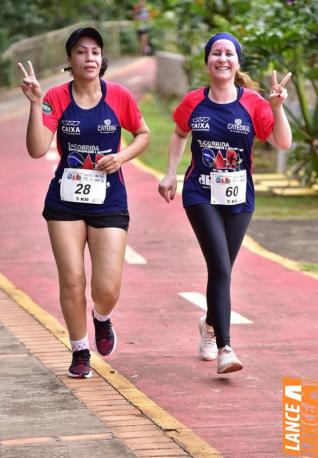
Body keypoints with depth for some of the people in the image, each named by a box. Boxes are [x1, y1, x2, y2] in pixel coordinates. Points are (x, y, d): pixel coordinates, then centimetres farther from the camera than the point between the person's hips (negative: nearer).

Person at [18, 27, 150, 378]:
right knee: (72, 281, -2)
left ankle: (102, 320, 32)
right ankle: (80, 352, 19)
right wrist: (35, 103, -23)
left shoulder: (118, 96, -4)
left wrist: (123, 156, -8)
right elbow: (37, 149, -15)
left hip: (109, 203, 0)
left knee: (107, 288, -5)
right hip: (65, 202, 0)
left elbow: (143, 134, 11)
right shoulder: (57, 98, -6)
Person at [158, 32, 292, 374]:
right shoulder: (194, 102, -1)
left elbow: (283, 143, -13)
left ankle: (210, 325, 42)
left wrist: (277, 107, -25)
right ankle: (224, 350, -18)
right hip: (201, 195, -1)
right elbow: (179, 134, 18)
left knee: (222, 270, 12)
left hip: (238, 198, 2)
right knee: (220, 268, -16)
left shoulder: (253, 103, -5)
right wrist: (171, 174, 10)